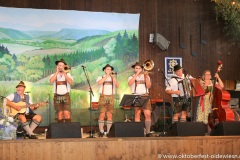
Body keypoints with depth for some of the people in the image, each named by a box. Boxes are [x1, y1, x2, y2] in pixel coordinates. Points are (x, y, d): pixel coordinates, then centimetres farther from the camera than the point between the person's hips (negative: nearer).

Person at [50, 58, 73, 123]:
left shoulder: (68, 74, 10)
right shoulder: (54, 75, 9)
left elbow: (70, 82, -11)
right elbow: (51, 81, -14)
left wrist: (64, 72, -13)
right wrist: (57, 72, -10)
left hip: (66, 96, 0)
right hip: (57, 96, 0)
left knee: (67, 114, -14)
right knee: (60, 114, -6)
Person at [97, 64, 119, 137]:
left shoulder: (113, 78, 16)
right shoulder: (100, 78, 9)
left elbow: (117, 86, -2)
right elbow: (99, 83, -14)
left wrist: (114, 77, -12)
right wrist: (107, 76, -12)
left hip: (111, 97, 2)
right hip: (103, 97, -2)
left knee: (110, 115, -2)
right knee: (102, 114, -9)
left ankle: (108, 132, 2)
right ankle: (101, 132, -2)